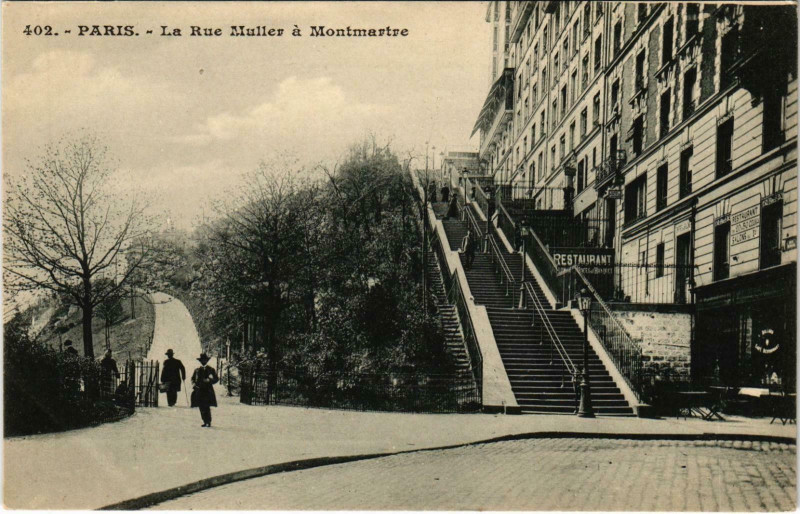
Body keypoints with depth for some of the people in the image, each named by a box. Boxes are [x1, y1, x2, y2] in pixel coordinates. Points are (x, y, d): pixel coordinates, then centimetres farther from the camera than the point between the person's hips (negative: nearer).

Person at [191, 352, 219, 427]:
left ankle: (208, 422, -5)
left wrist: (209, 381, -11)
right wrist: (194, 384, 0)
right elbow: (193, 378, 20)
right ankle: (205, 422, 9)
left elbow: (216, 379, 6)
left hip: (208, 391, -3)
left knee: (207, 407, -11)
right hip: (199, 391, 3)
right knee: (201, 408, 1)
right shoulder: (197, 370, 14)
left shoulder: (211, 370, 7)